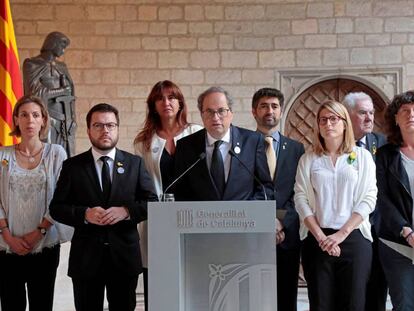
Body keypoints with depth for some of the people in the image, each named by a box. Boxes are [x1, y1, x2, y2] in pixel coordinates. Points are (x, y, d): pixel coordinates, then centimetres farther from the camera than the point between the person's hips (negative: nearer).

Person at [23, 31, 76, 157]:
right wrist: (61, 91, -5)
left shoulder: (62, 67, 18)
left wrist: (72, 120, 10)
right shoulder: (32, 64, 0)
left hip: (65, 122, 6)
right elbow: (34, 92, -14)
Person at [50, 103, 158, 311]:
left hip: (124, 254, 1)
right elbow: (56, 207, 1)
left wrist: (126, 211, -16)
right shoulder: (72, 166, 3)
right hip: (86, 256, 0)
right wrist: (84, 214, -17)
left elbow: (152, 202, 2)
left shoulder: (134, 163, 5)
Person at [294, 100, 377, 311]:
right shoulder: (308, 160, 8)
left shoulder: (362, 156, 5)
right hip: (316, 240, 1)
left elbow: (368, 199, -2)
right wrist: (320, 236, -11)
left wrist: (342, 233, -11)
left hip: (353, 238, -1)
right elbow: (301, 200, 1)